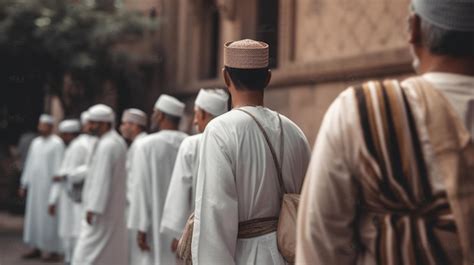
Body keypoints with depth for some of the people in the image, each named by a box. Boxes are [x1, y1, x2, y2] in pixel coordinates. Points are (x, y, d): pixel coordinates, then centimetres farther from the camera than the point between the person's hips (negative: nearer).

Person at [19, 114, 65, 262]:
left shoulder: (57, 143, -9)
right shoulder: (36, 143, 12)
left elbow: (58, 166, -14)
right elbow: (29, 164, 15)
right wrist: (24, 184, 14)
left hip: (49, 186, -7)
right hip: (35, 186, 7)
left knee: (49, 219, -3)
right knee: (34, 217, 8)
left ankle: (54, 251, 4)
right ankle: (37, 249, 16)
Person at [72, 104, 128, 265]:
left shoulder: (107, 145, -17)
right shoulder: (118, 142, 13)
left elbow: (102, 179, -22)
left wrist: (92, 209, -21)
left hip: (101, 211, -10)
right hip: (114, 210, 10)